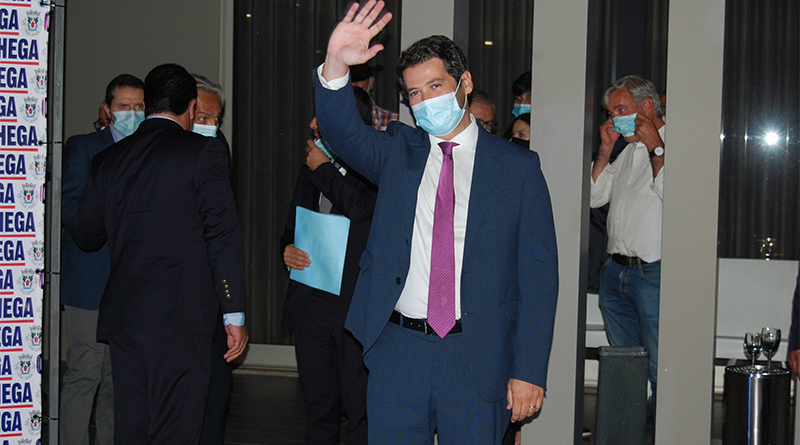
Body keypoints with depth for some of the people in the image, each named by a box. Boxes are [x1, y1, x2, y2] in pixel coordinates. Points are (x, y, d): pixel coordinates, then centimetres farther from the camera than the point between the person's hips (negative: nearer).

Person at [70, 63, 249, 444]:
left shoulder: (108, 159, 12)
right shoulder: (204, 152, -3)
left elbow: (84, 235, 20)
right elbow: (223, 235, -8)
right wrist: (234, 314, -5)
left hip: (121, 316, 5)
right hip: (180, 317, -5)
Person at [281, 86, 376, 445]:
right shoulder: (310, 169, 16)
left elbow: (364, 208, -26)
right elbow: (292, 227, 26)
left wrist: (325, 170, -10)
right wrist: (288, 249, 2)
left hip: (357, 308, -6)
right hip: (310, 304, 6)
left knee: (361, 408, -4)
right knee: (319, 406, 13)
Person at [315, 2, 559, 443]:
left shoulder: (517, 167, 2)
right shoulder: (398, 151, 9)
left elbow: (538, 275, -1)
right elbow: (344, 133, -11)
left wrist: (529, 371, -6)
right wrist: (335, 66, -29)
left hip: (476, 357, -1)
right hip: (396, 349, 2)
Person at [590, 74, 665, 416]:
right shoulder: (629, 151, 18)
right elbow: (595, 196, 18)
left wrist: (654, 146, -16)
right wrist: (605, 150, 9)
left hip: (653, 274, -8)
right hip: (616, 270, 8)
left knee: (659, 369, -7)